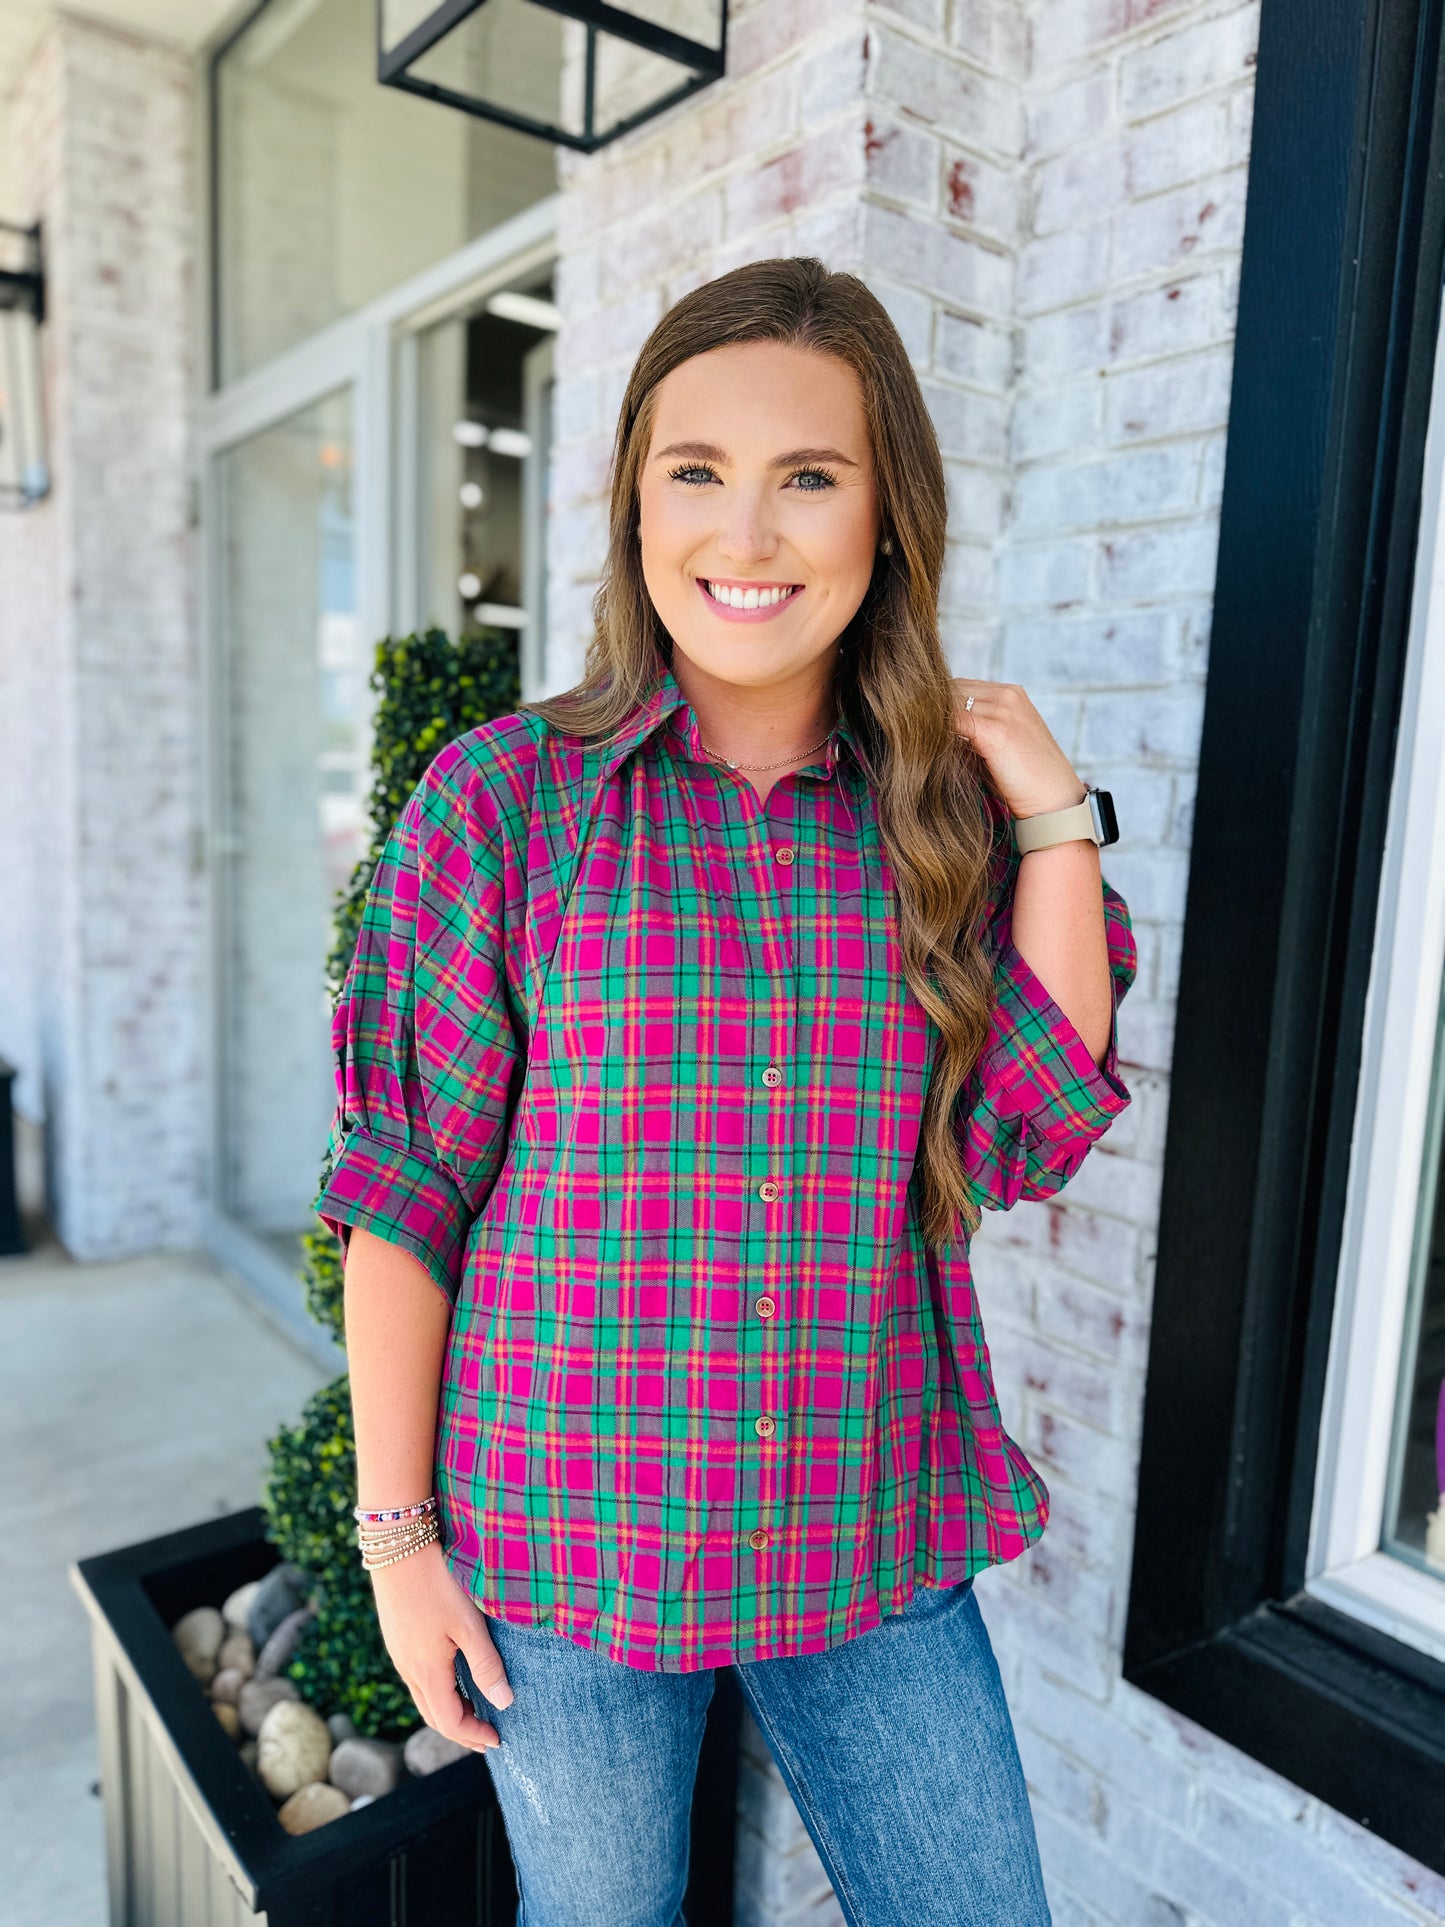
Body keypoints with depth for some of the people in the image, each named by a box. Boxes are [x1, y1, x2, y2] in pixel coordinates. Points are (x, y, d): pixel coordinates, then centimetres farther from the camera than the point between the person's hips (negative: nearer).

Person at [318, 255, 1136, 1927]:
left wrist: (1055, 820, -9)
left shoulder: (939, 814, -1)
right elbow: (401, 1189, -7)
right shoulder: (505, 798, -10)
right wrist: (395, 1529, -4)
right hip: (569, 1533, -2)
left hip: (875, 1540, 3)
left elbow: (1030, 1143, -7)